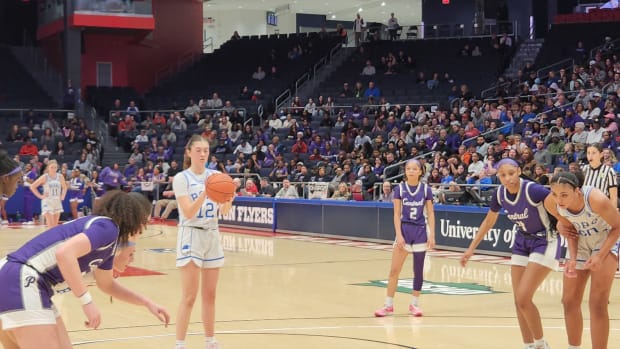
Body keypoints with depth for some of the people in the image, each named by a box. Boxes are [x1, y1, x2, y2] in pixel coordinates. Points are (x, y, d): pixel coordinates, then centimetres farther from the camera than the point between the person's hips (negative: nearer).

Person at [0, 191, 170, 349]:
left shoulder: (111, 242, 18)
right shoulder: (108, 227, -10)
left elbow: (107, 284, 36)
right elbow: (65, 253, -27)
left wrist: (147, 303, 34)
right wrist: (88, 301, -23)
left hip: (25, 285, 10)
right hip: (20, 284, -10)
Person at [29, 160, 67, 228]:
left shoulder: (60, 176, 2)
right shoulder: (45, 177, -9)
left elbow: (64, 187, 21)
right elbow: (32, 186, -6)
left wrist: (62, 196, 7)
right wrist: (40, 196, -8)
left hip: (57, 202, 5)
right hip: (47, 202, -4)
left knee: (55, 225, 10)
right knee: (51, 225, -14)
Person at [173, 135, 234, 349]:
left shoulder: (215, 175, 6)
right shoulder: (181, 179, -7)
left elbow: (224, 211, 1)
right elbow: (188, 213, -17)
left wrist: (228, 196, -20)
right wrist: (205, 193, -30)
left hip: (212, 236, 5)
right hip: (191, 236, -5)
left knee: (210, 295, 11)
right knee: (189, 297, -9)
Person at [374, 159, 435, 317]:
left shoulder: (426, 189, -1)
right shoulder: (399, 189, -2)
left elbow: (430, 213, 1)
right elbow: (397, 214, -2)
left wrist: (432, 235, -6)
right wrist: (399, 235, -11)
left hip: (420, 232, 0)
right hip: (404, 230, 0)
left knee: (418, 270, 6)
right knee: (394, 270, -3)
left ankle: (415, 303, 18)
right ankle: (388, 305, 3)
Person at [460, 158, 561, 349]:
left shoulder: (533, 190, -26)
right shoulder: (500, 194, -6)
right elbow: (488, 221, 11)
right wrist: (471, 249, 14)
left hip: (545, 242, -6)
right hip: (522, 243, 6)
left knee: (523, 298, -14)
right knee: (519, 301, 2)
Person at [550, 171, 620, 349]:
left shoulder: (596, 199, -36)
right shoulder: (558, 204, -20)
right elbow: (571, 230, -3)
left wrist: (601, 256, -28)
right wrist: (572, 259, -14)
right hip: (581, 243, 5)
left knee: (597, 303, -14)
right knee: (569, 302, 11)